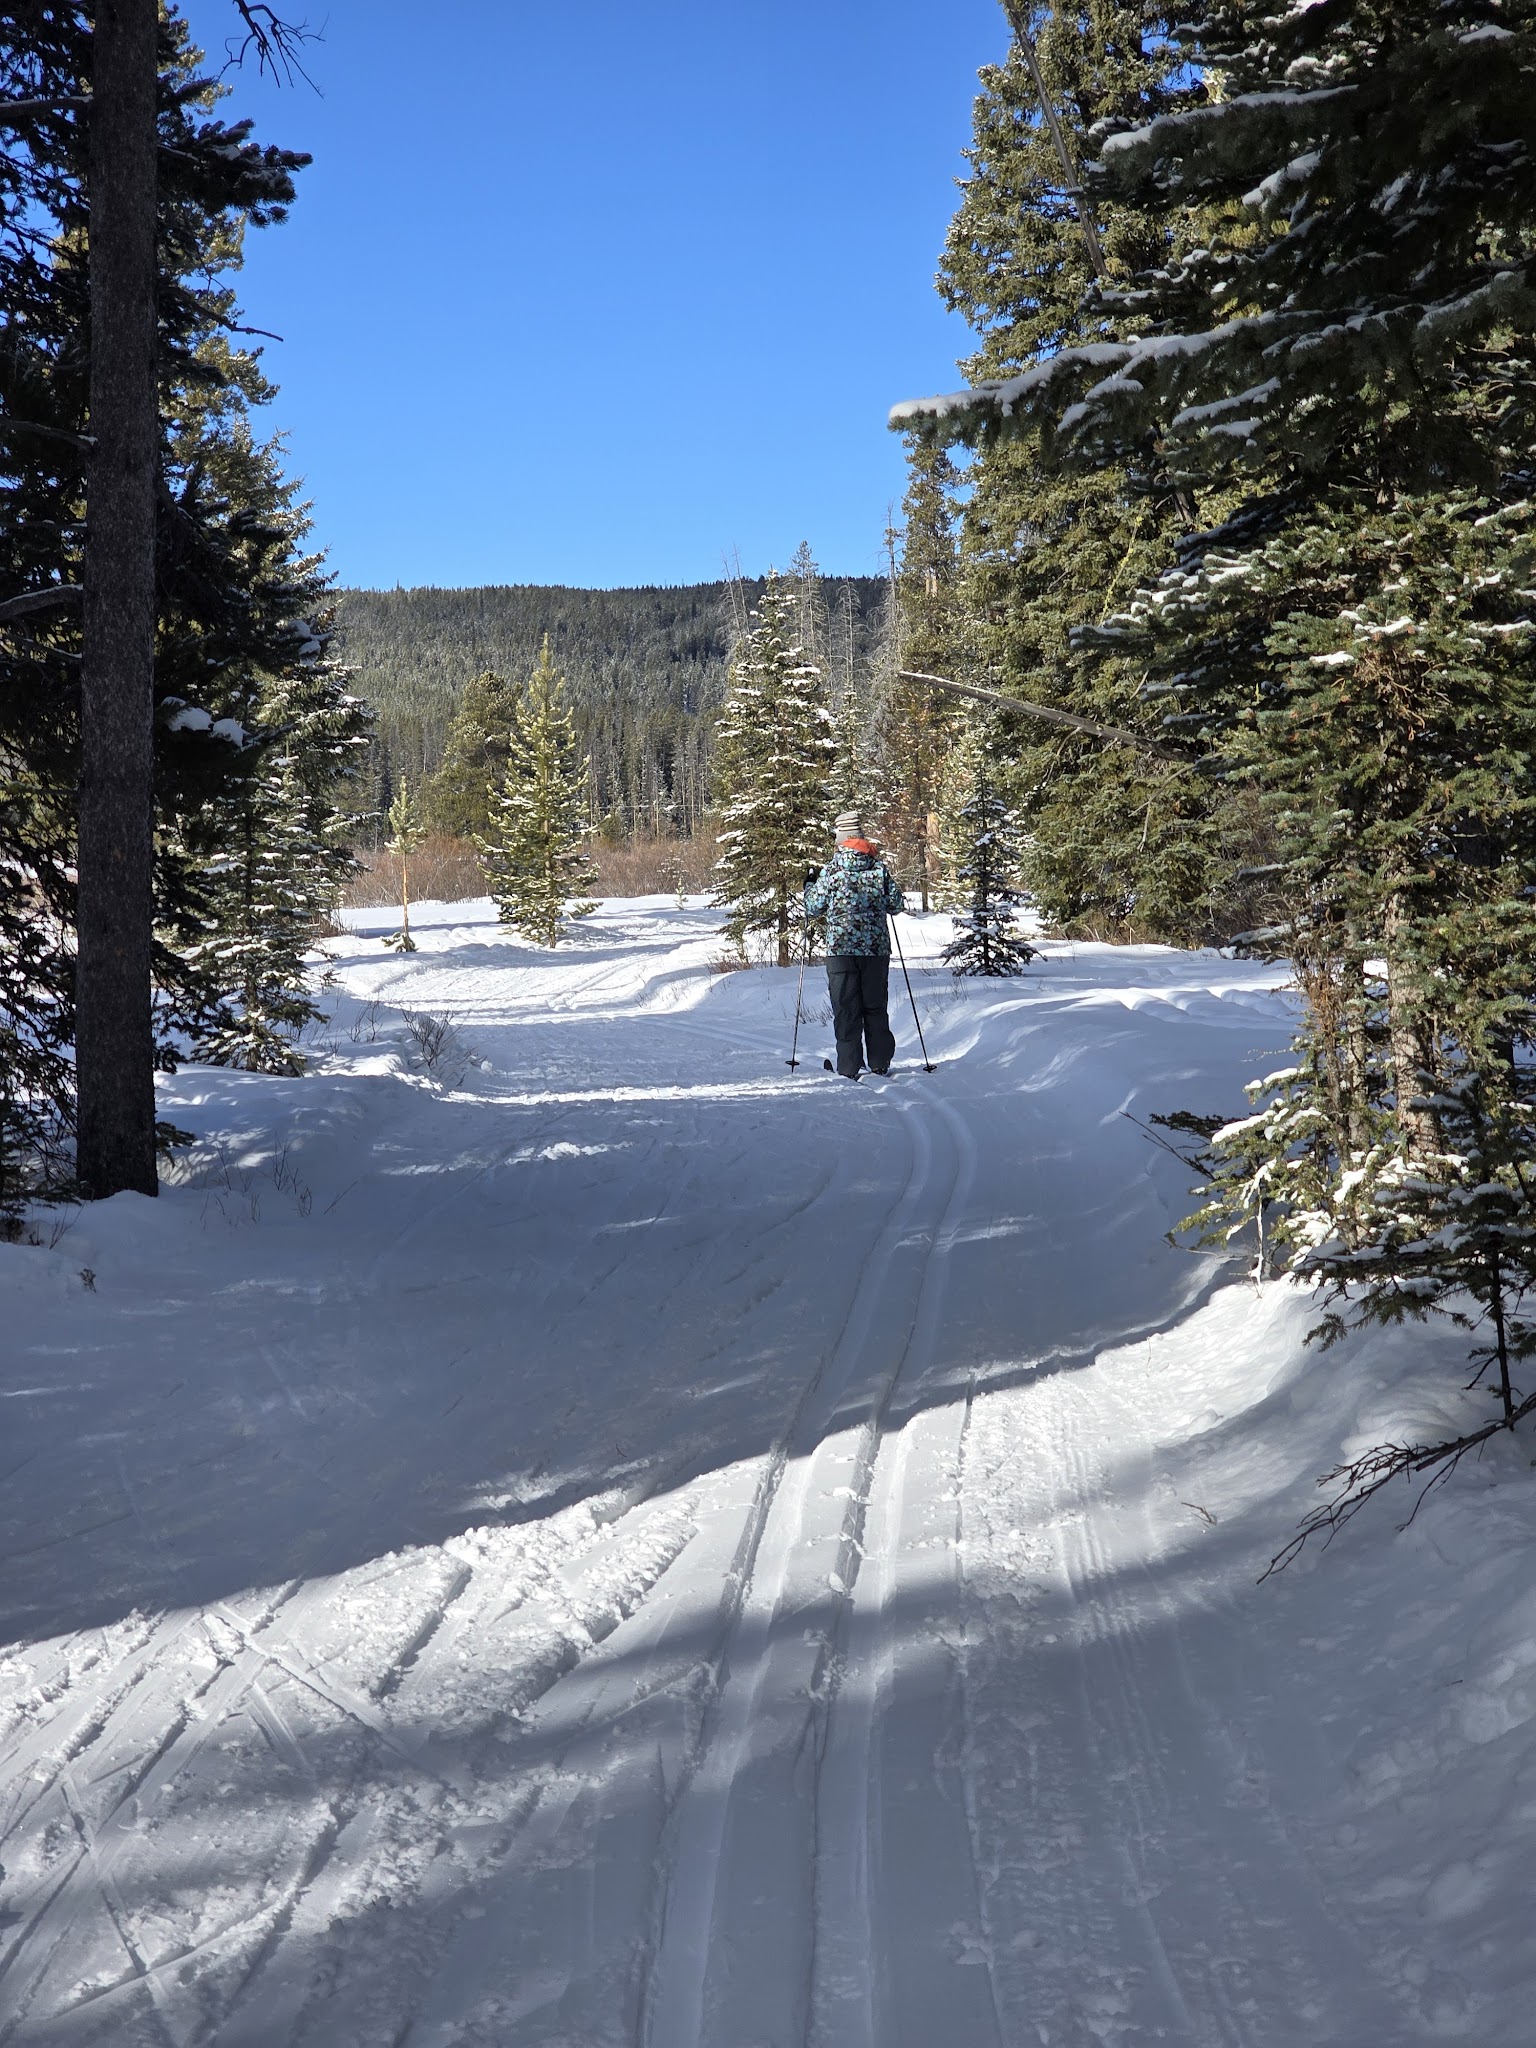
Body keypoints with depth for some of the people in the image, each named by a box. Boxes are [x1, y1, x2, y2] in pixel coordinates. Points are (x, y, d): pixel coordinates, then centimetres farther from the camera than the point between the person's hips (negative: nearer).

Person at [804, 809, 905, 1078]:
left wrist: (810, 887, 20)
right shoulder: (880, 867, 1)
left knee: (845, 1009, 2)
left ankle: (849, 1068, 0)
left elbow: (813, 909, 0)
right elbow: (895, 905, 6)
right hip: (876, 948, 2)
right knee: (876, 1007, 12)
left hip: (841, 949, -2)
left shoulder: (831, 870, -6)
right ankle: (880, 1063, 14)